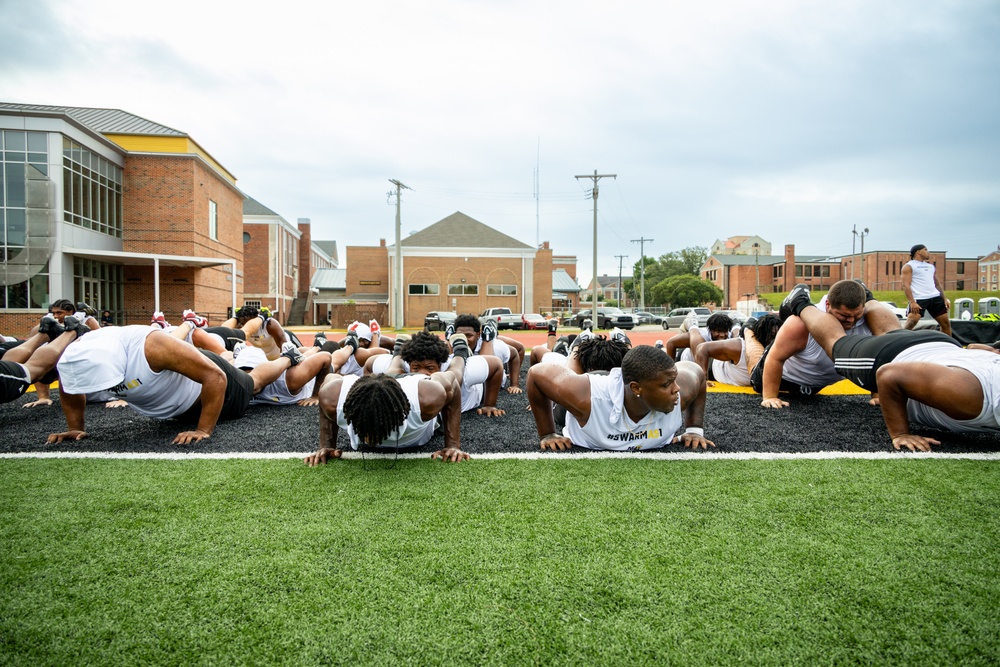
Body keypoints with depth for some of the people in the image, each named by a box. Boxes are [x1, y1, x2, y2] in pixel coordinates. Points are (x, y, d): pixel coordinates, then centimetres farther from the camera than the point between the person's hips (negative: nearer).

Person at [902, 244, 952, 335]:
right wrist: (912, 302, -21)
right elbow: (906, 285, -10)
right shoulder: (908, 266, 0)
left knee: (946, 322, 9)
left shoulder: (931, 266, 23)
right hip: (919, 299, -7)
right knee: (911, 322, -21)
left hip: (935, 297, 7)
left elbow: (937, 284, 26)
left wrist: (945, 299, 15)